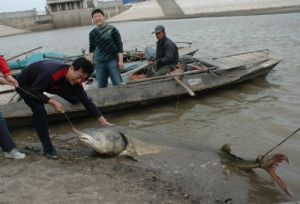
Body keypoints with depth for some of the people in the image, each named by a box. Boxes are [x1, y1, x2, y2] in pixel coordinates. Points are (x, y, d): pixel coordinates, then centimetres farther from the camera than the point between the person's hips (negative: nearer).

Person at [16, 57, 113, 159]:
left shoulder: (75, 82, -21)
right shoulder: (52, 73, -42)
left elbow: (86, 101, -17)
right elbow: (33, 91, -34)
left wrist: (103, 121, -20)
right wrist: (52, 102, -39)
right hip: (25, 84, -6)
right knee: (40, 111, -25)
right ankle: (48, 149, -14)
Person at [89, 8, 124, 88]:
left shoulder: (112, 29, -3)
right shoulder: (92, 33, 8)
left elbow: (119, 45, -3)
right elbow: (92, 48, 17)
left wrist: (120, 60, -9)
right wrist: (91, 62, 14)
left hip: (112, 60, -3)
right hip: (99, 62, 4)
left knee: (118, 84, -3)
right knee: (101, 86, 8)